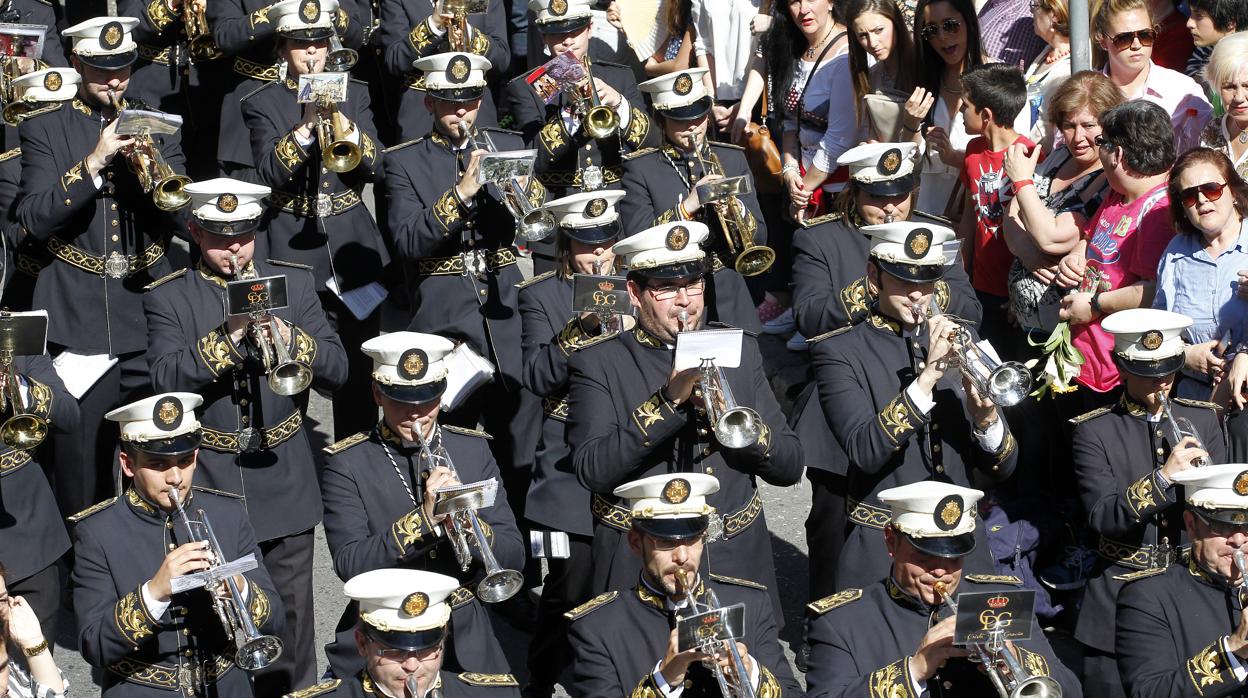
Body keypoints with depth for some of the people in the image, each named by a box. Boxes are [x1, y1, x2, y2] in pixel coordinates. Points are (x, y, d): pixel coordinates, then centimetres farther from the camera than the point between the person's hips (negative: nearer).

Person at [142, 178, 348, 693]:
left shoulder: (293, 283, 7)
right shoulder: (167, 298, 0)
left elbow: (336, 370, 0)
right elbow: (165, 379, -15)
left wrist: (291, 340, -19)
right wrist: (228, 336, -26)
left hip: (282, 477, 2)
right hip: (209, 484, -2)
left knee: (290, 616, 7)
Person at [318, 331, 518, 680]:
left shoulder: (474, 450, 8)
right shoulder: (346, 464, -2)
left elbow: (514, 557, 4)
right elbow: (349, 564, -13)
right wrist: (424, 518, -21)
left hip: (464, 639, 2)